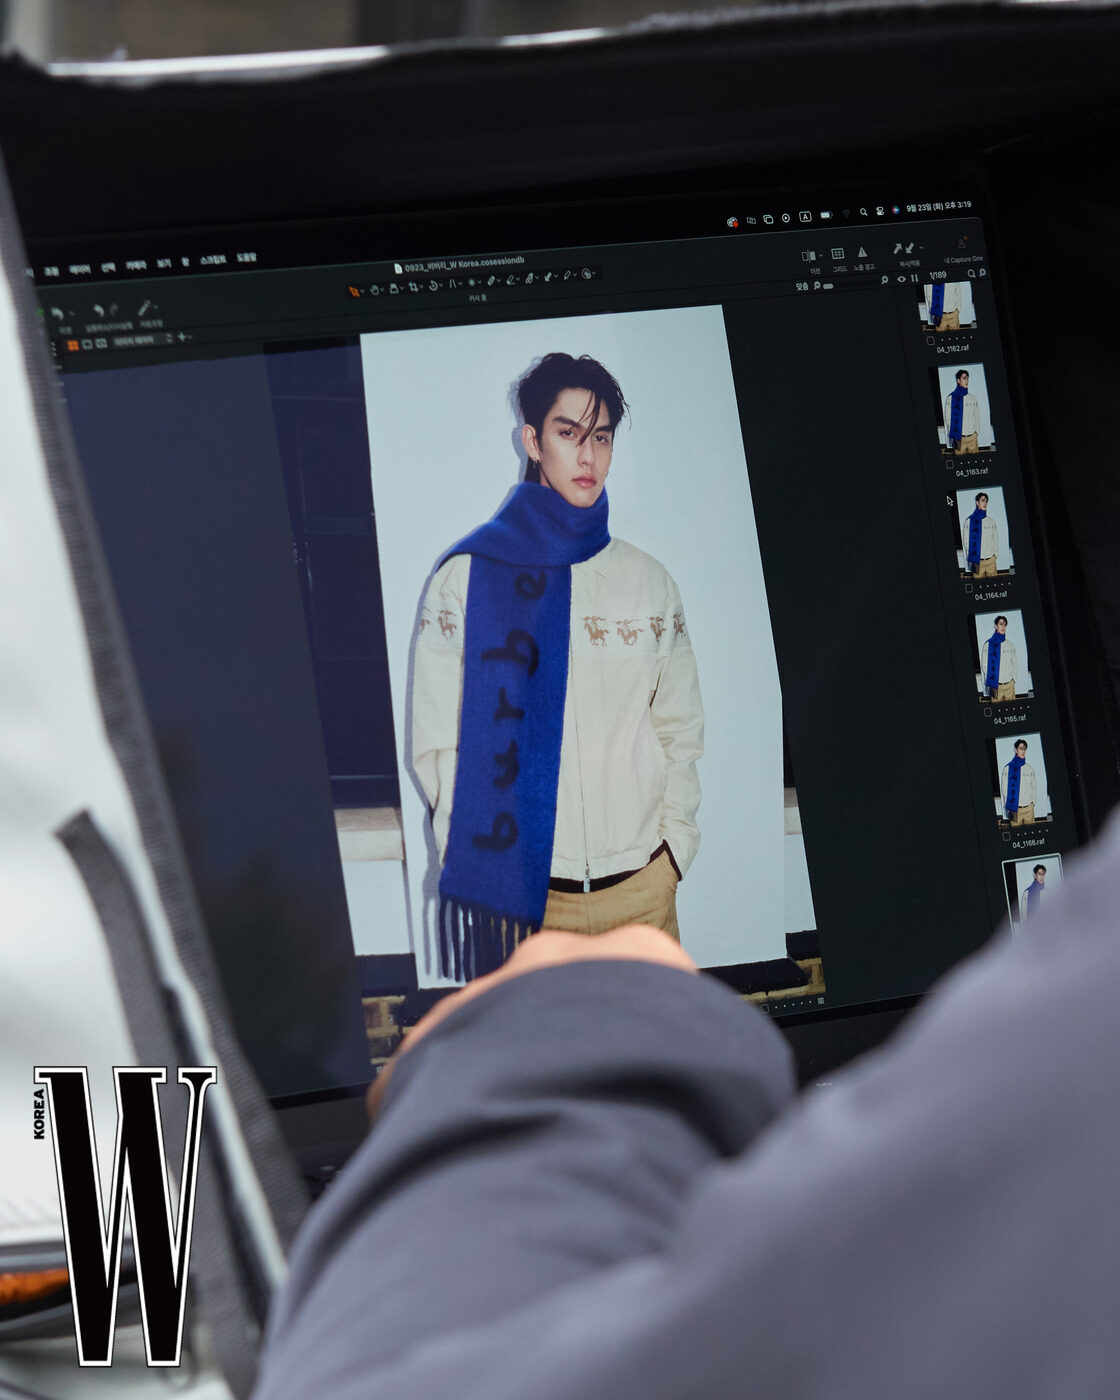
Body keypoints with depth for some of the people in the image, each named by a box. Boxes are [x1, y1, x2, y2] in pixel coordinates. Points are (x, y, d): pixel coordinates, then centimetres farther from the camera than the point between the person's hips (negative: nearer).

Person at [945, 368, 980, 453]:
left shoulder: (973, 398, 12)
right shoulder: (951, 398, 3)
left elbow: (977, 417, 15)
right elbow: (948, 418, 1)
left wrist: (976, 432, 3)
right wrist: (953, 436, -6)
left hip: (972, 437, 3)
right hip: (959, 438, -3)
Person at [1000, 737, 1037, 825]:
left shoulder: (1030, 769, 10)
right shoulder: (1008, 768, 1)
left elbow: (1034, 787, 16)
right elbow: (1004, 789, 1)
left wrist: (1033, 801, 4)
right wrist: (1009, 807, -4)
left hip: (1029, 808, 3)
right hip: (1015, 809, -3)